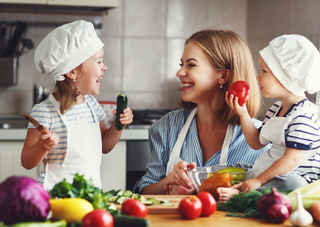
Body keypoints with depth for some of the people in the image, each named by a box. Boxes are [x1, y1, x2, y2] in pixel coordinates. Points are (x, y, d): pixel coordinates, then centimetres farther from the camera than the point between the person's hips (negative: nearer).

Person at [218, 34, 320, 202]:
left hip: (297, 177, -10)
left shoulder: (303, 116, -19)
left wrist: (259, 180, -24)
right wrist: (243, 114, 7)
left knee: (291, 183, -40)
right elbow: (257, 143, 18)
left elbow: (291, 160, -24)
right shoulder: (276, 109, 12)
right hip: (270, 172, 10)